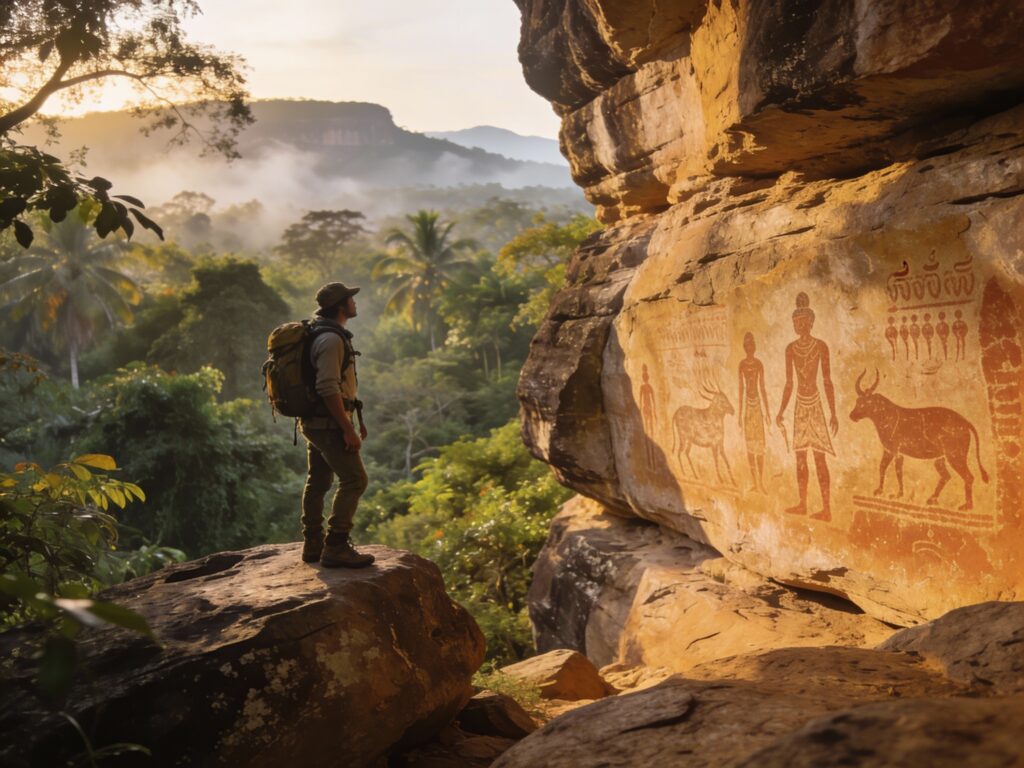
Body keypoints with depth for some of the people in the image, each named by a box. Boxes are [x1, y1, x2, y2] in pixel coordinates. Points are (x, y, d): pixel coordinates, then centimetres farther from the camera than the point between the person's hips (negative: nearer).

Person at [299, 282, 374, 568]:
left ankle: (313, 545, 22)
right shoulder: (332, 339, -18)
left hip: (315, 421, 11)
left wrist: (354, 420, 22)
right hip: (328, 423, -11)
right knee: (354, 480, -10)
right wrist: (348, 430, -23)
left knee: (318, 482, 14)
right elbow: (329, 389, -26)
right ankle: (336, 548, -9)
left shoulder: (321, 335, 15)